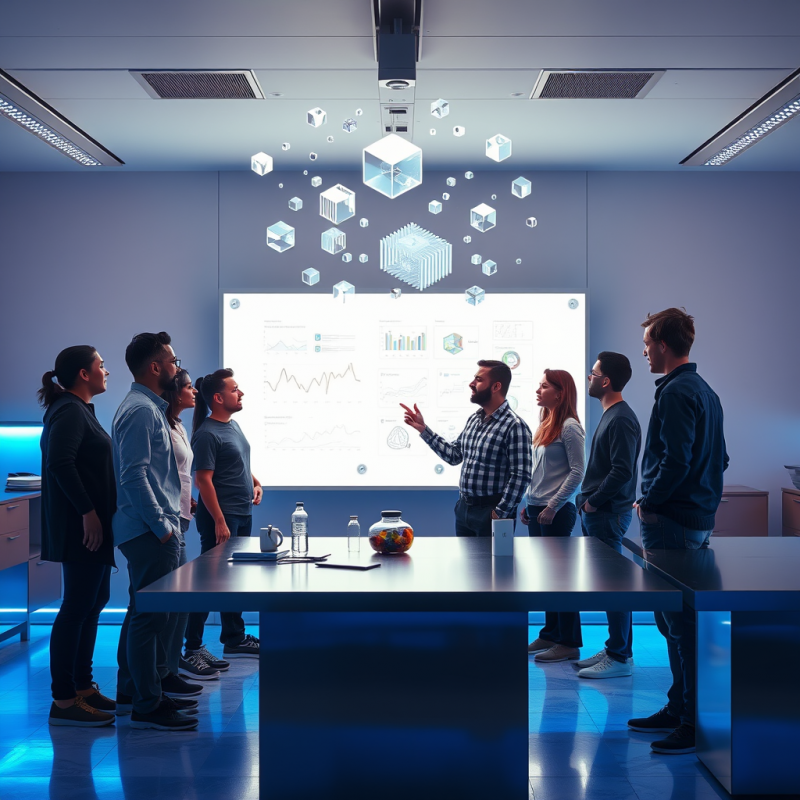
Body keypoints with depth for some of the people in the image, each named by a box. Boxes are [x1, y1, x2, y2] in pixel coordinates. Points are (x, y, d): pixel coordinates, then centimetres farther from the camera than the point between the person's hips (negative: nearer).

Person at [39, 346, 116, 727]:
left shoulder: (80, 410, 17)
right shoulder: (69, 412, -14)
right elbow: (60, 463, -26)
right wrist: (87, 512, -24)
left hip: (92, 524, 11)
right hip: (81, 526, -11)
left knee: (93, 602, 15)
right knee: (77, 606, -6)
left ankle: (83, 687, 24)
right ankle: (64, 701, 1)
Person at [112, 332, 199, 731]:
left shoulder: (149, 407, 18)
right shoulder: (141, 411, -16)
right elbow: (134, 475, -23)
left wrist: (169, 517, 20)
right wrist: (161, 524, -21)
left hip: (150, 529, 11)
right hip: (150, 531, -11)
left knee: (143, 612, 18)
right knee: (151, 614, -7)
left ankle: (133, 688, 29)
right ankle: (148, 705, -1)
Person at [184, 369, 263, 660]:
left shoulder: (233, 425, 12)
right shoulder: (207, 434, -17)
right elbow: (203, 480, -20)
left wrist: (255, 482, 7)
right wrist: (219, 522, -22)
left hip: (243, 515, 9)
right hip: (221, 518, -9)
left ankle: (234, 640, 26)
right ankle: (192, 647, 5)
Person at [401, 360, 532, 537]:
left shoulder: (514, 425, -16)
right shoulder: (473, 420, 9)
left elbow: (520, 475, -19)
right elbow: (454, 455, 15)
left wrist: (501, 513, -19)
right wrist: (423, 429, 12)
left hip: (490, 511, -8)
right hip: (464, 508, 8)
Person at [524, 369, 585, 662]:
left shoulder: (569, 427, -12)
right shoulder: (545, 425, 14)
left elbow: (577, 473, -16)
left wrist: (553, 506, -18)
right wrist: (528, 504, 15)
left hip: (556, 512, -9)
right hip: (537, 511, 9)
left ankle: (569, 642, 2)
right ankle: (551, 633, 22)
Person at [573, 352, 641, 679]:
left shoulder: (621, 419, -17)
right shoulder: (610, 415, 15)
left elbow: (622, 472, -24)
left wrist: (593, 501, -15)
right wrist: (589, 502, 12)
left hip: (608, 514, -10)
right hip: (597, 514, 10)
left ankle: (620, 657, 2)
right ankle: (614, 649, 23)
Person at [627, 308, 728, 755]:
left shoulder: (676, 393, -16)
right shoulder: (705, 391, 15)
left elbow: (676, 460, -24)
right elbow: (720, 458, 20)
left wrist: (649, 503, -12)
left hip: (672, 522, -10)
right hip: (700, 518, 10)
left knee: (680, 623, -5)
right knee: (677, 620, 17)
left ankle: (696, 725, 1)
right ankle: (679, 707, 26)